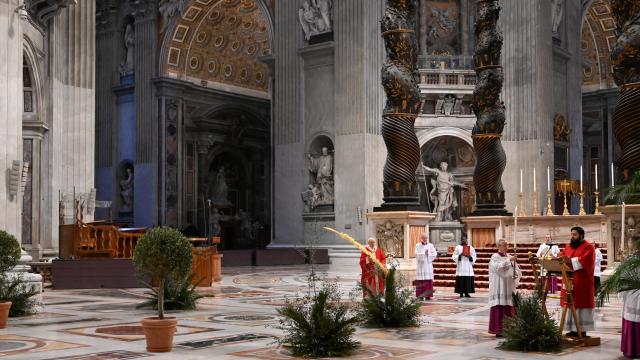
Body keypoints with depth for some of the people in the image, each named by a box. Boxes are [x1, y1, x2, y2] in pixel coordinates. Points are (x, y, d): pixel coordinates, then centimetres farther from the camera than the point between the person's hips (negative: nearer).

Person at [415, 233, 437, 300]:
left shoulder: (430, 245, 10)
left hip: (428, 265, 2)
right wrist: (424, 253, -18)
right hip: (420, 265, -2)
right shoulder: (418, 245, 4)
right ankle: (420, 296, -3)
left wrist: (428, 253, -7)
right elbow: (417, 254, -7)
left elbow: (435, 254, 4)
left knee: (428, 281, -2)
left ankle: (428, 295, 0)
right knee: (420, 281, -5)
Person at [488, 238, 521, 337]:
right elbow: (498, 267, -20)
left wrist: (515, 275, -7)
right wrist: (509, 260, -24)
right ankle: (498, 330, -4)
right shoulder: (495, 257, -2)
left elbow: (516, 269, 14)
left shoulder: (509, 257, 13)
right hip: (499, 288, -5)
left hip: (509, 287, 5)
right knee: (499, 309, -7)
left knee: (509, 309, 4)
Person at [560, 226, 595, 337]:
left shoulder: (588, 247, -6)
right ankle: (573, 329, 10)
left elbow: (585, 261, -20)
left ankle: (582, 330, -1)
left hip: (582, 282, -7)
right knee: (571, 304, 5)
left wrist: (571, 260, -30)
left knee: (581, 304, -5)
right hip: (569, 281, 7)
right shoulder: (568, 247, 16)